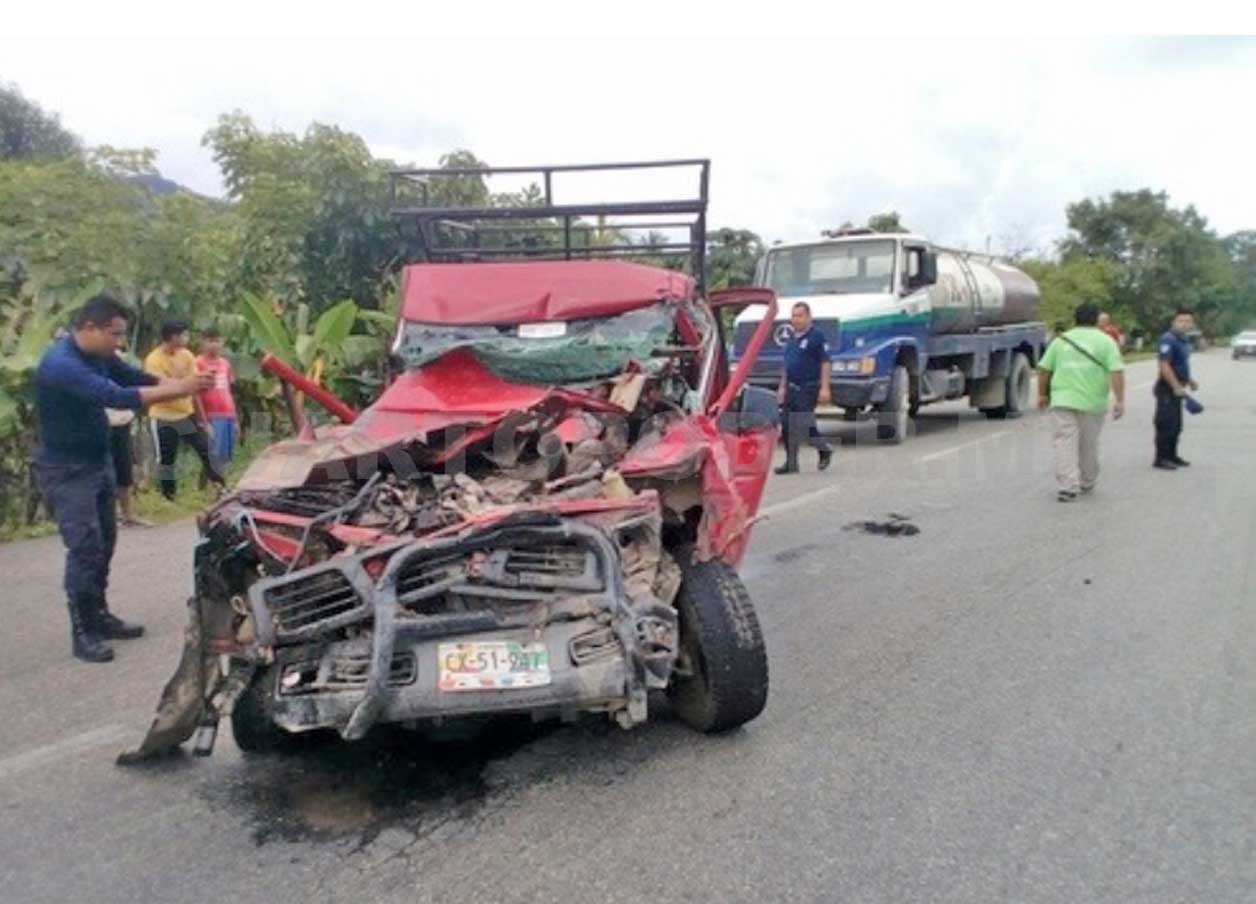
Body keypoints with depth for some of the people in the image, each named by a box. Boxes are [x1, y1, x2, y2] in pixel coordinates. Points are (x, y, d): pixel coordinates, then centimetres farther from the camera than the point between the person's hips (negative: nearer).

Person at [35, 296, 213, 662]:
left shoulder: (98, 354, 1)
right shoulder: (60, 365, -28)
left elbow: (136, 378, 6)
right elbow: (117, 397, -35)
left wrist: (181, 385, -13)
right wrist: (178, 390, -32)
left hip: (98, 462, 9)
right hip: (67, 471, -9)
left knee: (104, 542, 14)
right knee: (85, 547, -9)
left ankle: (99, 616, 26)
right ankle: (82, 632, 0)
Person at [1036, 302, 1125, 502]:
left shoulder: (1061, 339, 9)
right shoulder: (1106, 341, 3)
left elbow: (1044, 369, 7)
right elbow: (1116, 371, -8)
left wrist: (1042, 394, 16)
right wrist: (1120, 401, -8)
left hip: (1063, 400, 0)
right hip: (1093, 403, 0)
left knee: (1065, 443, -3)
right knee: (1089, 446, 14)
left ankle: (1067, 486, -14)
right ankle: (1087, 484, 28)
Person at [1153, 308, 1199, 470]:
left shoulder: (1183, 340, 13)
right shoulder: (1168, 339, -18)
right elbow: (1164, 366, -24)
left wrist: (1189, 381, 17)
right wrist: (1176, 387, -24)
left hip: (1176, 388, 10)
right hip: (1168, 389, -10)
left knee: (1176, 425, 15)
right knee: (1166, 425, -7)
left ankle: (1171, 456, 24)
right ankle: (1160, 459, -1)